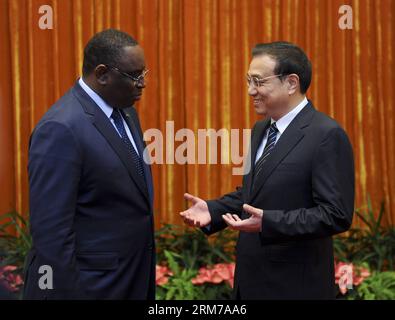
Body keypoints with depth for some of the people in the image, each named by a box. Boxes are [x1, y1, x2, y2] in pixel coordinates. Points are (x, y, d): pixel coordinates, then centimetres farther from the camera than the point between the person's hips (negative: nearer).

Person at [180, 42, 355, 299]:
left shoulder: (327, 136, -16)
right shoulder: (260, 130, 11)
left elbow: (336, 215, -20)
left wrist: (267, 222, -27)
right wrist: (212, 210, 2)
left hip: (296, 285, -7)